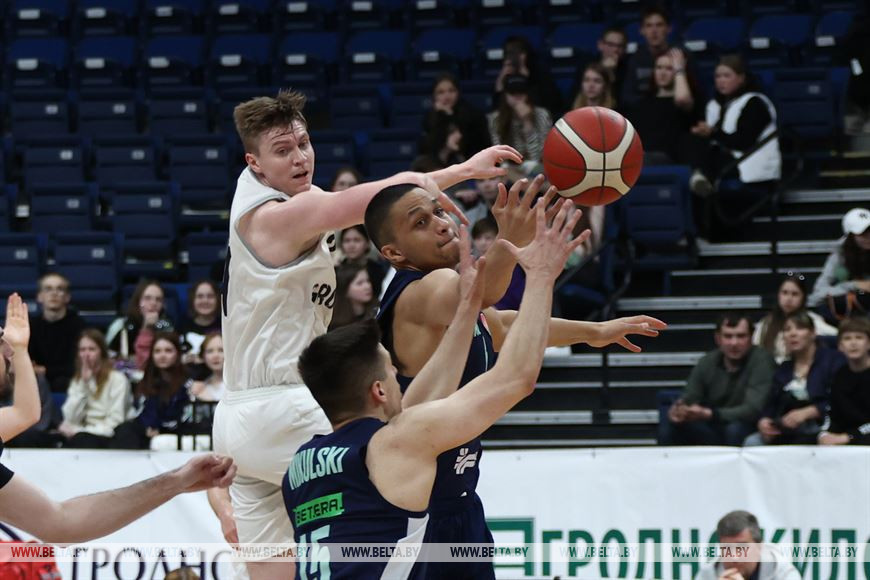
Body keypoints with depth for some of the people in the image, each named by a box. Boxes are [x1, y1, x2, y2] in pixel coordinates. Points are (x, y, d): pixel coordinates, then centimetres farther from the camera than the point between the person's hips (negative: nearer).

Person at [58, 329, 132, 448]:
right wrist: (83, 384, -1)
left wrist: (77, 431, -12)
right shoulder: (78, 380, 19)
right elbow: (71, 419, 5)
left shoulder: (117, 379, 0)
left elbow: (114, 424, -7)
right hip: (80, 435, 4)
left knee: (79, 439, -39)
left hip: (104, 439, -4)